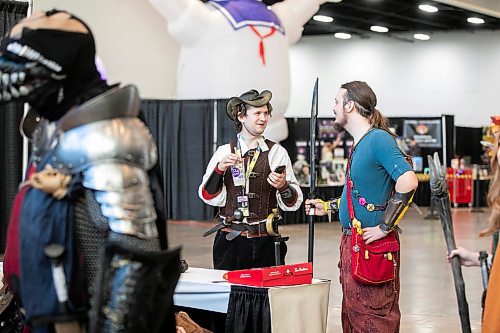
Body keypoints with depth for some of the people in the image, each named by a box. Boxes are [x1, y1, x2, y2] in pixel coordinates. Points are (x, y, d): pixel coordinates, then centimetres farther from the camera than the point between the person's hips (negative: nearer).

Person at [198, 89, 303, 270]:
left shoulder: (277, 152, 4)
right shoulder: (224, 152, 5)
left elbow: (293, 204, 2)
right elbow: (209, 197, -1)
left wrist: (283, 186, -17)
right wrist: (220, 169, -15)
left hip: (265, 242, 0)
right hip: (231, 241, 0)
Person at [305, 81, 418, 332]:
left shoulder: (378, 139, -15)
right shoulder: (358, 144, 14)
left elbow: (408, 182, -28)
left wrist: (385, 227, -23)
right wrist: (327, 207, 22)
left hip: (371, 246, -10)